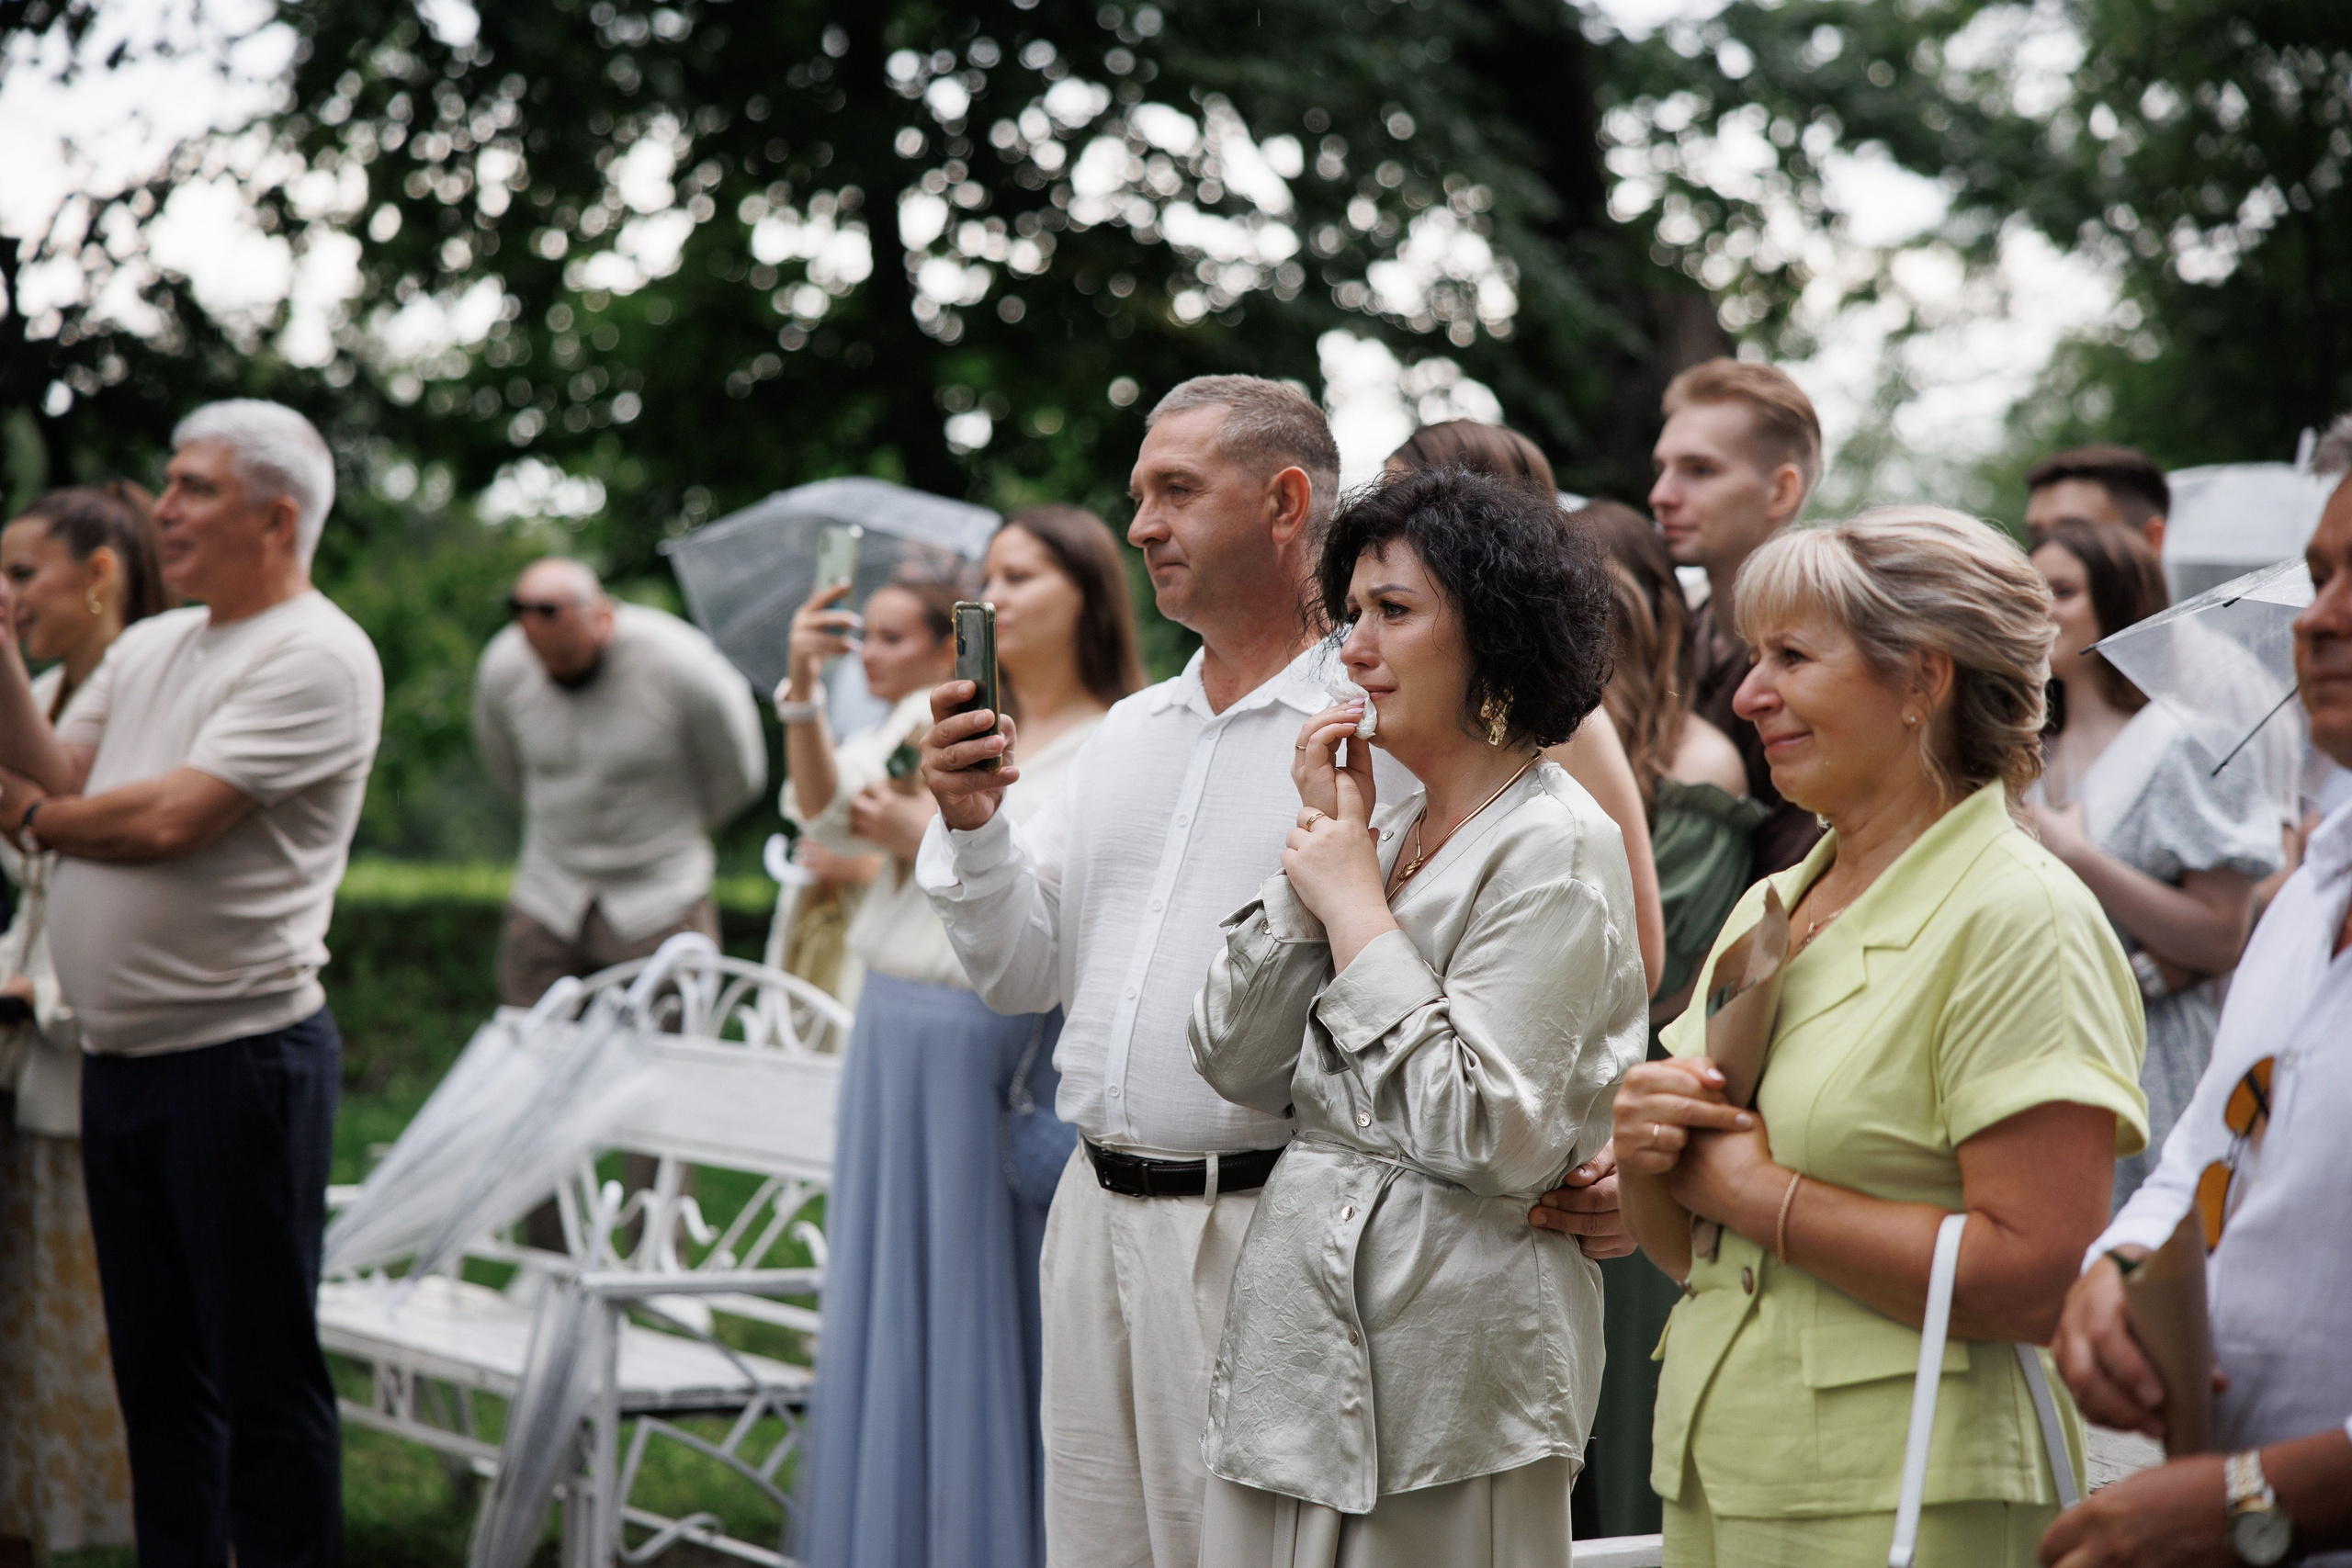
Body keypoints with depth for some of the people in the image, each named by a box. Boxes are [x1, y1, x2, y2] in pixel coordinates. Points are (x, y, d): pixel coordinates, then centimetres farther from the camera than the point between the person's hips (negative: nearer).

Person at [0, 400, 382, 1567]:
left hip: (238, 1058, -8)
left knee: (263, 1374, -2)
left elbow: (173, 818, -18)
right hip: (117, 1061, 8)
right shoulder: (147, 647, 17)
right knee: (153, 1365, 15)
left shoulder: (315, 657, -11)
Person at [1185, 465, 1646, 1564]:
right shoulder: (1388, 828, 13)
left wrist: (1357, 907, -12)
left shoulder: (1553, 852, -10)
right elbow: (1237, 1067, 8)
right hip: (1300, 1312, 7)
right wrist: (1319, 857, 0)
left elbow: (1492, 1138, -20)